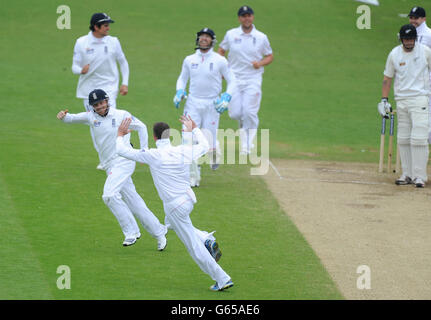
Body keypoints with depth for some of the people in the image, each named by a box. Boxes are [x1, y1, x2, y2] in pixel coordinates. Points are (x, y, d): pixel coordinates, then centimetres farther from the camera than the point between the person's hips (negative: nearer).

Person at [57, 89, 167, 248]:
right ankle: (158, 232, 18)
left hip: (124, 161, -5)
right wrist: (63, 116, -22)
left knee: (110, 195, -22)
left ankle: (131, 232, -13)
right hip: (110, 166, 5)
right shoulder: (91, 117, 6)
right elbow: (72, 119, 1)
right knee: (133, 201, 7)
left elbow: (141, 127, 6)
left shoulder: (122, 115, -4)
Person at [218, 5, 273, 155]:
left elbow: (270, 56, 11)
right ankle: (243, 125, 32)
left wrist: (260, 63, -11)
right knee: (235, 113, -4)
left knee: (249, 112, -12)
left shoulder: (261, 37, 1)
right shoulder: (231, 35, 3)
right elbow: (221, 50, 16)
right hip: (235, 79, 1)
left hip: (253, 80, -1)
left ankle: (247, 145, -2)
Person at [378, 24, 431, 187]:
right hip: (401, 100, 3)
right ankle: (407, 174, 13)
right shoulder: (394, 54, 4)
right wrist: (384, 100, 4)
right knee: (403, 138, 5)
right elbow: (387, 78, 11)